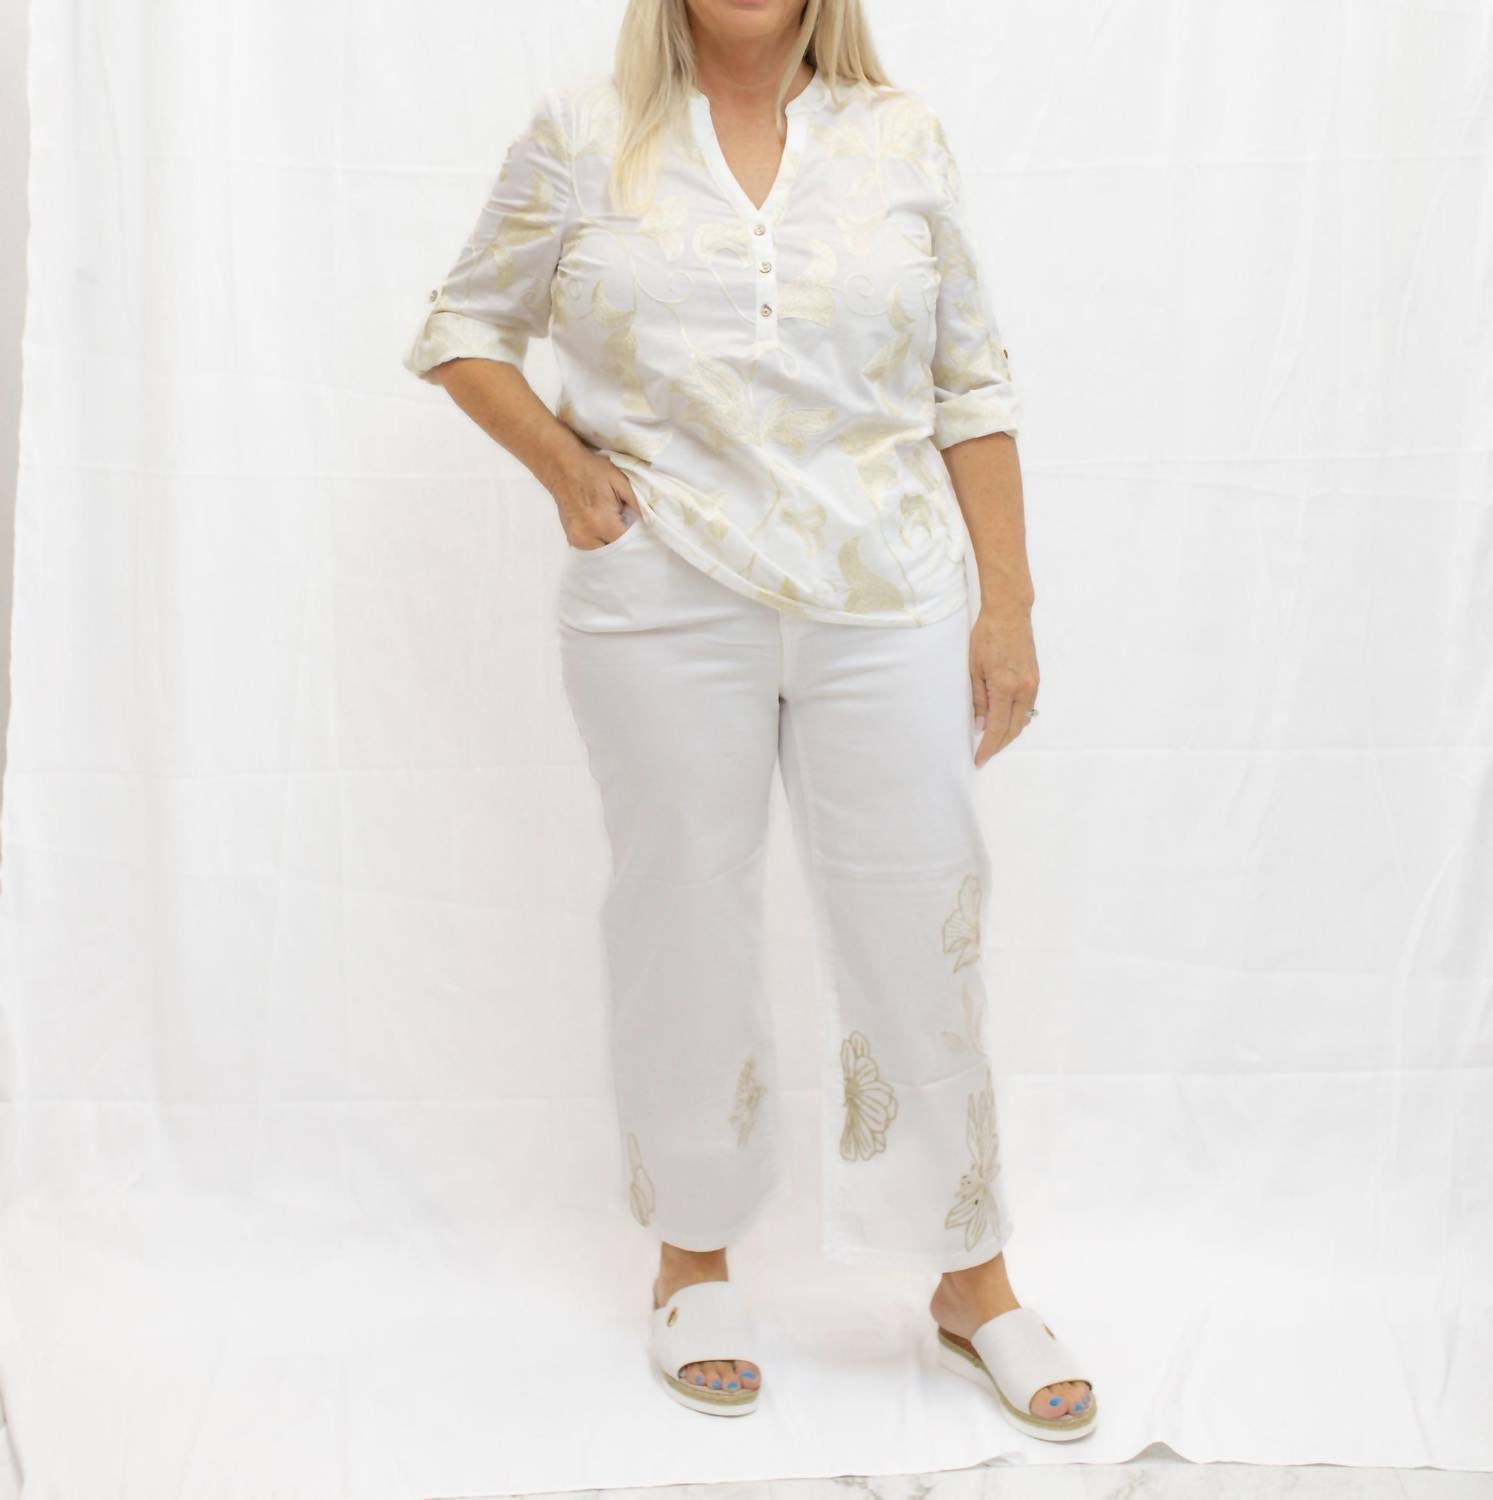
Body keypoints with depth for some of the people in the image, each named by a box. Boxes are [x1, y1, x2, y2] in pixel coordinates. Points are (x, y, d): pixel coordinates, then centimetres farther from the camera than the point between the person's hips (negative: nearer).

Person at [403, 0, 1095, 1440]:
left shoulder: (901, 138, 8)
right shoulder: (582, 135, 4)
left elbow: (971, 384, 9)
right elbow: (461, 329, 13)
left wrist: (1009, 603, 3)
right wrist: (561, 461, -4)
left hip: (887, 603, 1)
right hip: (662, 607, 0)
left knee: (920, 930, 4)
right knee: (686, 920, 8)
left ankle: (972, 1284, 21)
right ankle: (692, 1257, 28)